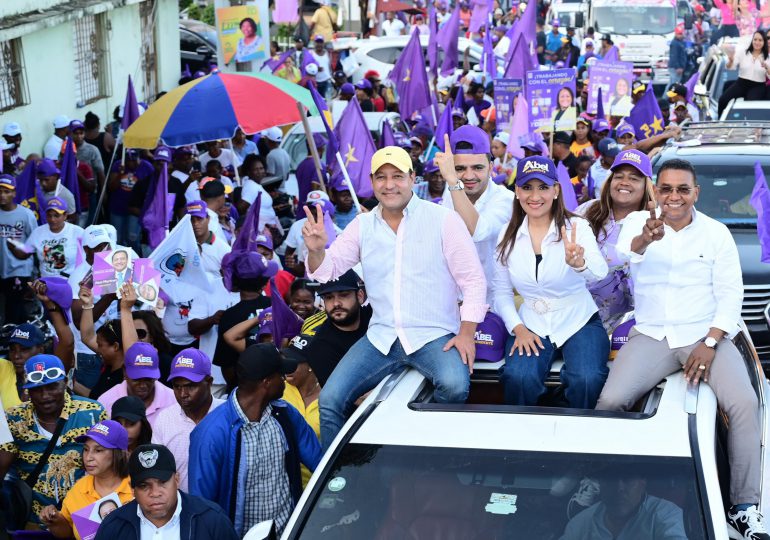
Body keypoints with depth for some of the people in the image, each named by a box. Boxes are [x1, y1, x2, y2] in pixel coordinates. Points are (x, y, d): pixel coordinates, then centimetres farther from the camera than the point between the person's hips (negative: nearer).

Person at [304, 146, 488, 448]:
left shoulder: (444, 219, -3)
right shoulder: (362, 225, 9)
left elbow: (473, 279, -4)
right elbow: (326, 271, 10)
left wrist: (466, 333, -13)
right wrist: (316, 250, -13)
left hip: (435, 336, -4)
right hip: (381, 337, 4)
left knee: (454, 385, -33)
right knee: (330, 399, -11)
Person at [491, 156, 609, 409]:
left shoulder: (576, 227, -7)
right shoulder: (508, 236, 3)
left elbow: (599, 272, -25)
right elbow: (501, 291, 9)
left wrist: (578, 263, -48)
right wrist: (517, 328, -8)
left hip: (579, 322, -2)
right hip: (532, 326, 2)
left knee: (587, 380, -28)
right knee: (518, 377, -27)